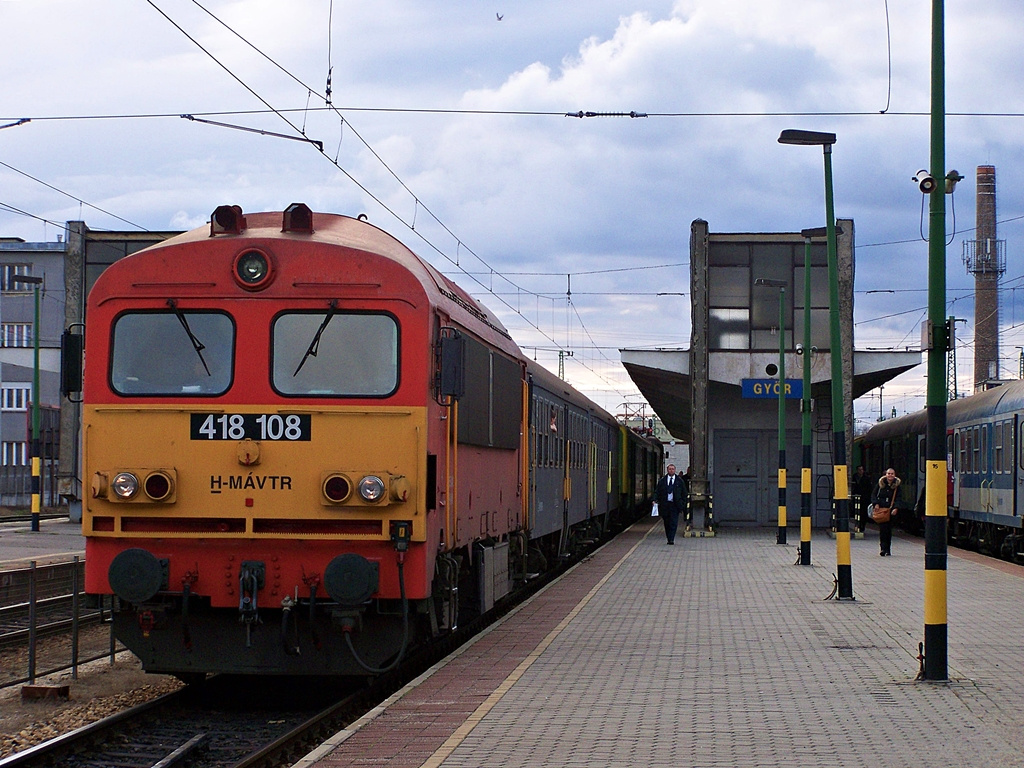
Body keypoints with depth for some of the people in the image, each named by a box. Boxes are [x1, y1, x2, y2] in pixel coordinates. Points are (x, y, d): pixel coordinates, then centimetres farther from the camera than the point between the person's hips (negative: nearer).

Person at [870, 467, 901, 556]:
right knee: (882, 529, -12)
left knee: (889, 530, 2)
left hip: (890, 510, 1)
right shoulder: (881, 483, 7)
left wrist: (895, 508, -11)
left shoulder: (896, 485, 7)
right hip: (880, 509, -1)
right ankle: (884, 548, -10)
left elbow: (898, 498, 5)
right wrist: (876, 504, -5)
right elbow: (874, 494, 11)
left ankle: (887, 550, 10)